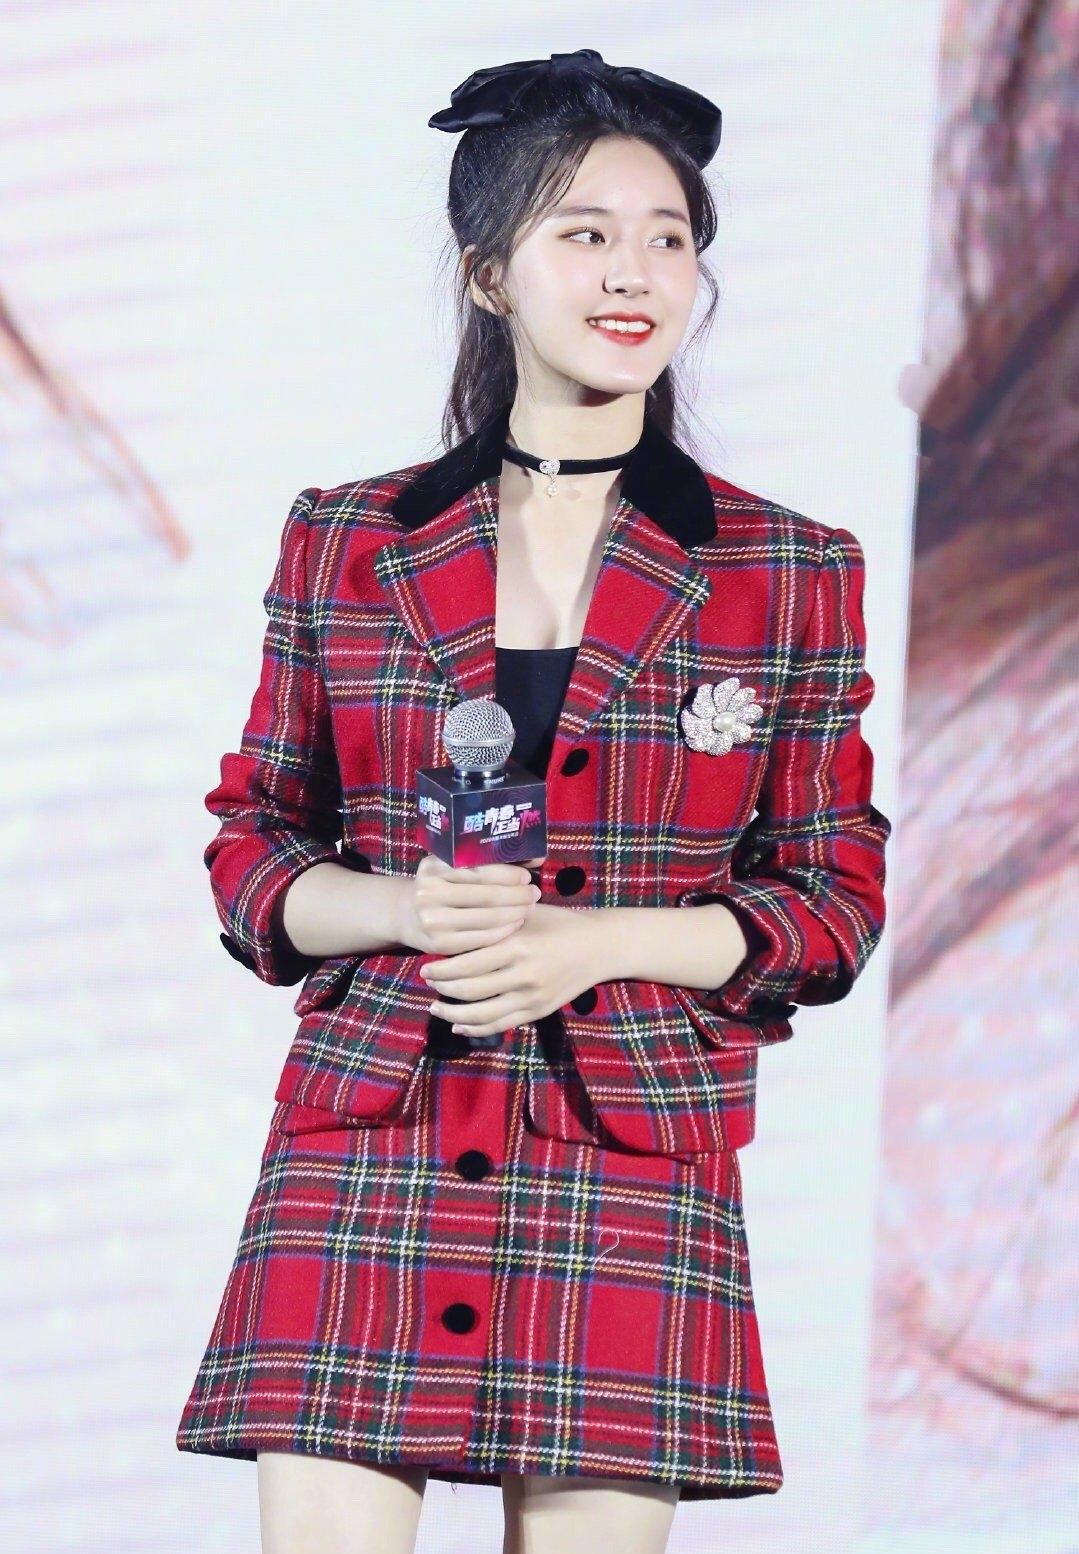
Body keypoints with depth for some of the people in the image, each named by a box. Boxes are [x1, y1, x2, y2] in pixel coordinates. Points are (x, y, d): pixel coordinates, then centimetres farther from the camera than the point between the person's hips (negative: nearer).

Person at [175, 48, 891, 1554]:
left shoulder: (791, 572, 7)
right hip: (363, 1146, 0)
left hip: (635, 1166, 0)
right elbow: (252, 849, 12)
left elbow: (834, 901, 7)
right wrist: (407, 906, -9)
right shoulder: (345, 543, 9)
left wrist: (593, 943, -9)